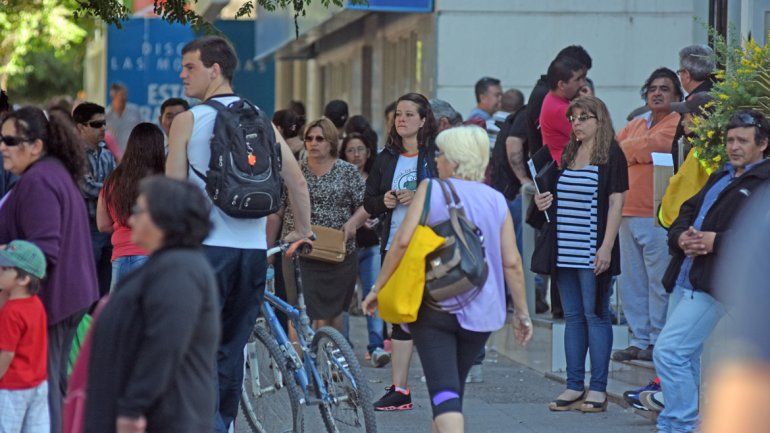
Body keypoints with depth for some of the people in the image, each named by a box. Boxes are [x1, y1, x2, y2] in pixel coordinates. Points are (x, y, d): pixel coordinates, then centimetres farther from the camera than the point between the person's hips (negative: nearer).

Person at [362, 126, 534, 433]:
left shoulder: (431, 190, -5)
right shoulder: (495, 200, 5)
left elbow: (403, 241, -12)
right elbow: (511, 262, 2)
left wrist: (378, 287, -3)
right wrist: (522, 312, 9)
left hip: (433, 307, -4)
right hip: (480, 311, 4)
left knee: (443, 390, -11)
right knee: (454, 389, 20)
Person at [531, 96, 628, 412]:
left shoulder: (611, 155, -5)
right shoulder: (568, 155, 15)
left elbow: (616, 203, -10)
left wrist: (606, 248, -17)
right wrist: (544, 203, 4)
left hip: (593, 252, -7)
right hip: (565, 251, 7)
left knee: (595, 315, -4)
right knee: (573, 317, 9)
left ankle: (598, 389, -1)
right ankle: (574, 386, 13)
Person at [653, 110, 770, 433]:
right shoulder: (720, 178, 24)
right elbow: (687, 212, 22)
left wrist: (716, 241, -22)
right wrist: (681, 237, -1)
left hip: (712, 285, -9)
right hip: (685, 280, 9)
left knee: (668, 352, -15)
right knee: (685, 359, 13)